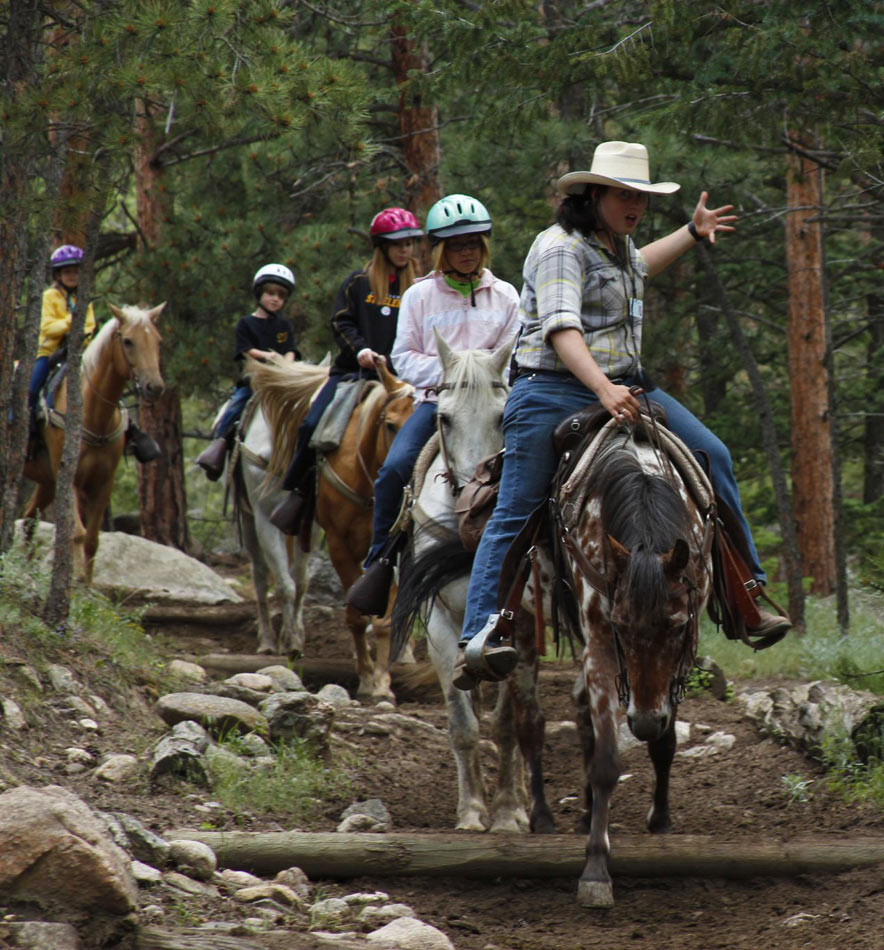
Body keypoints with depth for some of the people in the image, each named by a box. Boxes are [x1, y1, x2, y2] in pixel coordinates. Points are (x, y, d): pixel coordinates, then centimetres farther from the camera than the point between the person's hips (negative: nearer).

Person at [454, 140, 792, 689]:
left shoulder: (617, 244, 16)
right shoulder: (562, 248, -12)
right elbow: (561, 329, -27)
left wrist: (692, 233, 44)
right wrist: (603, 390, -40)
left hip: (624, 386, 8)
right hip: (554, 392, -8)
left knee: (712, 457, 2)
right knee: (517, 513, -12)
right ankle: (480, 635, -14)